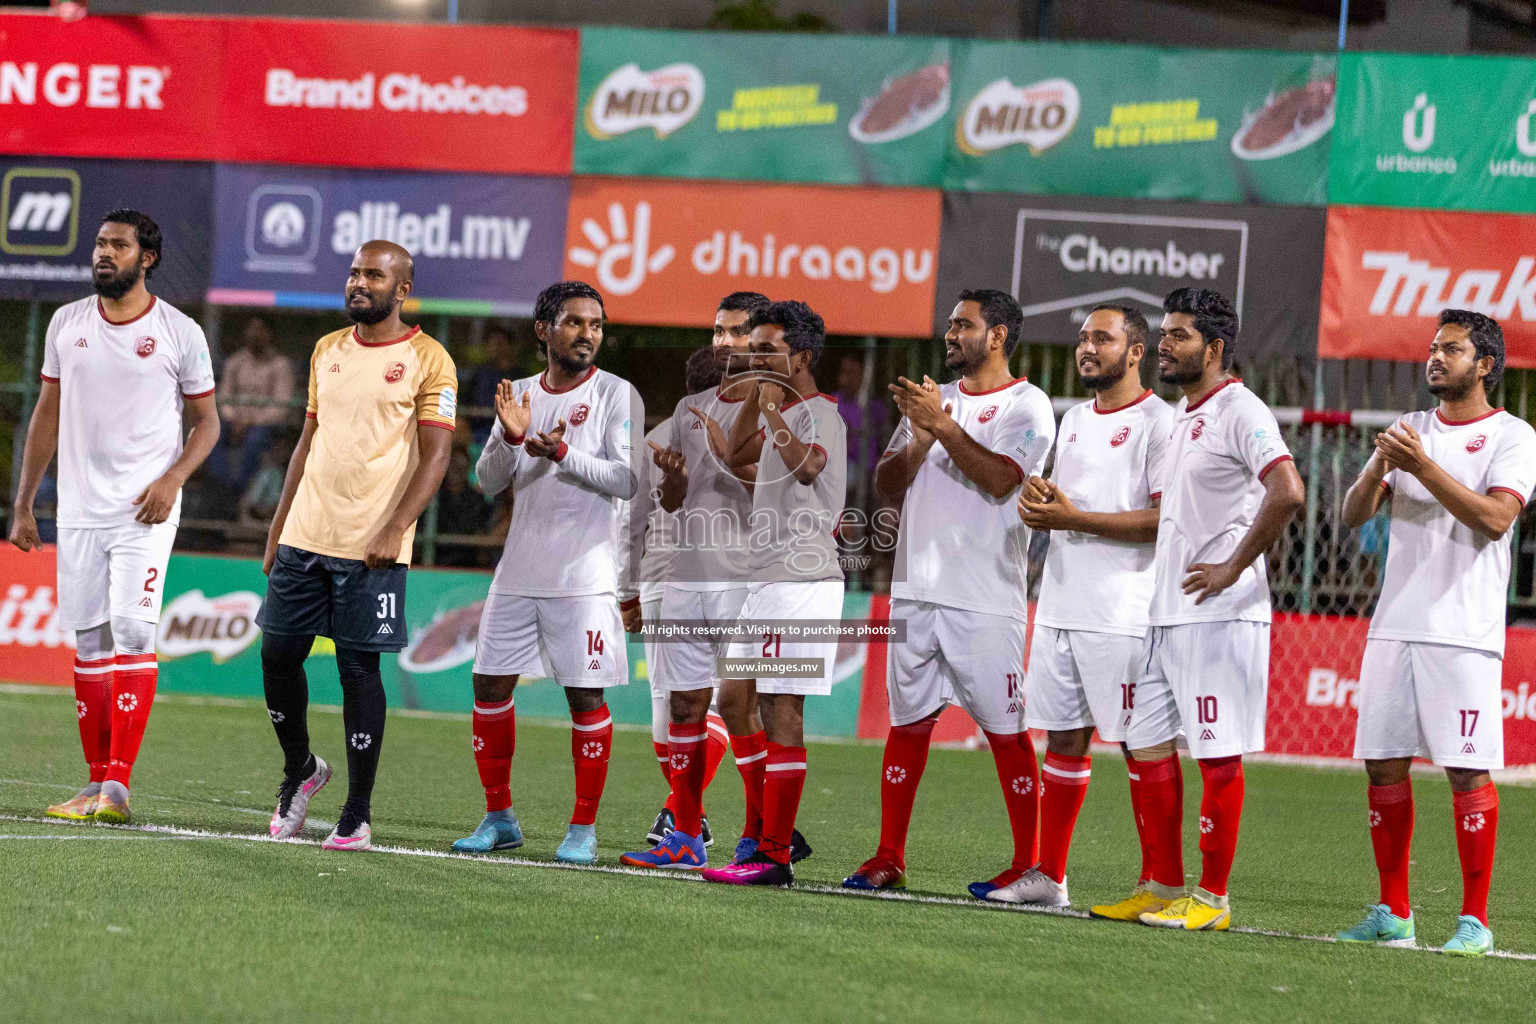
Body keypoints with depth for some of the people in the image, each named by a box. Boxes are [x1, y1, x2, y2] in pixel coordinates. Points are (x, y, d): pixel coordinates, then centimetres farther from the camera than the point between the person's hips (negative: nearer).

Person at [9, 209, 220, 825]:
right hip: (79, 512, 4)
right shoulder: (67, 323, 8)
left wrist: (172, 479, -12)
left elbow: (207, 423, 5)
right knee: (89, 643, 5)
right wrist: (23, 506, 11)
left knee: (132, 632, -15)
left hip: (144, 511, -4)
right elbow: (48, 416, 15)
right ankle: (96, 785, 11)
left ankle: (118, 785, -19)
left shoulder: (180, 333, -2)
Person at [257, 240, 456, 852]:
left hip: (371, 547, -6)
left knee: (359, 669, -4)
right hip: (304, 538, 6)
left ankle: (358, 817, 3)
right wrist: (277, 530, 14)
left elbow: (434, 457, -9)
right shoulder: (327, 351, 14)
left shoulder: (427, 361, -4)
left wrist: (394, 530, -20)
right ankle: (300, 770, 29)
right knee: (278, 655, 6)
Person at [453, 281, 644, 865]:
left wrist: (562, 452, -21)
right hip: (518, 571, 5)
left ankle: (584, 829, 2)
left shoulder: (616, 395, -2)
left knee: (586, 696, -5)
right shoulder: (522, 395, 12)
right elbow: (489, 481, 6)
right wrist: (511, 437, -13)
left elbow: (627, 480, -10)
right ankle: (499, 818, 16)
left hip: (584, 576, -5)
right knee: (491, 686, 5)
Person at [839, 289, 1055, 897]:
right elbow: (887, 480, 12)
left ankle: (1028, 864, -1)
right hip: (916, 589, 6)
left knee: (1004, 727, -5)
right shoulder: (932, 398, 18)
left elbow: (999, 478, -17)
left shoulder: (1027, 406, -2)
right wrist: (920, 439, -6)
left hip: (985, 596, -6)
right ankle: (889, 859, 11)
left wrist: (943, 424, -17)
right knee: (908, 720, 7)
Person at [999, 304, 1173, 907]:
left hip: (1123, 616, -8)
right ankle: (1048, 874, 13)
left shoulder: (1156, 422, -8)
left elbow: (1166, 519, -16)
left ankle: (1158, 881, -3)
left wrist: (1074, 518, -16)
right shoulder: (1073, 421, 19)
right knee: (1063, 739, 10)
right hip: (1060, 605, 8)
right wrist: (1039, 499, 4)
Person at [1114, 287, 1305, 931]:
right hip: (1167, 612, 10)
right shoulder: (1182, 416, 18)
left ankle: (1212, 898, -2)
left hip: (1219, 613, -10)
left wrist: (1233, 568, -20)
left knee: (1218, 755, -5)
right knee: (1148, 744, 10)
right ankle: (1163, 888, 17)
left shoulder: (1240, 411, -12)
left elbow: (1287, 493, -25)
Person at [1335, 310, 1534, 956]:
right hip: (1395, 627, 6)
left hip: (1463, 632, -6)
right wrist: (1377, 470, -11)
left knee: (1467, 770, -8)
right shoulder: (1409, 431, 16)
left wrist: (1425, 468, -20)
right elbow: (1353, 515, 10)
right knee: (1383, 764, 4)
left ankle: (1474, 920, -4)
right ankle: (1392, 914, 12)